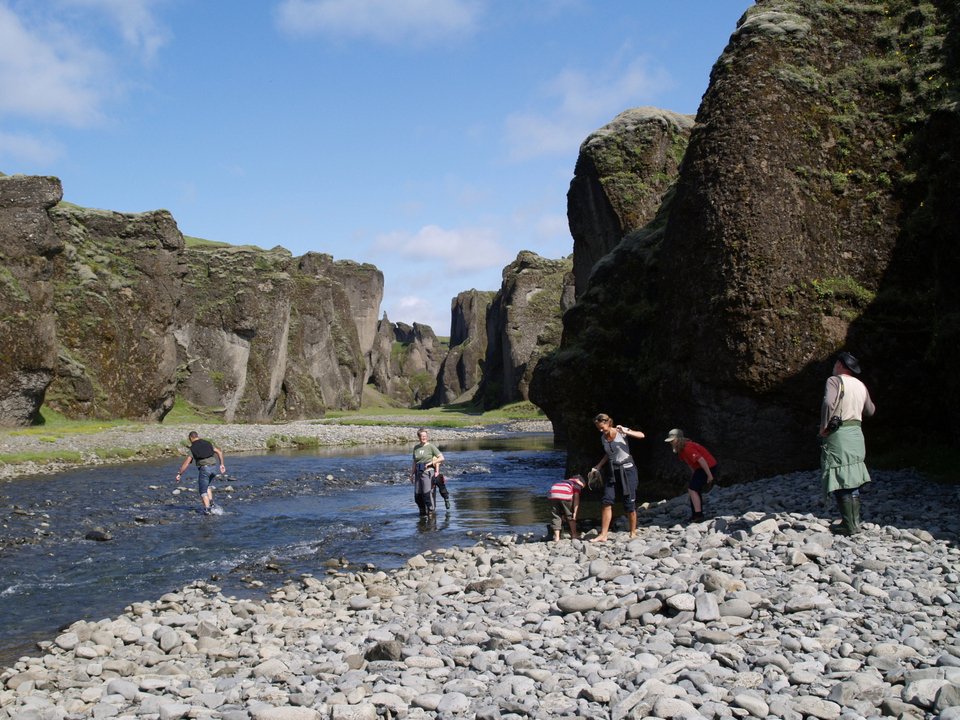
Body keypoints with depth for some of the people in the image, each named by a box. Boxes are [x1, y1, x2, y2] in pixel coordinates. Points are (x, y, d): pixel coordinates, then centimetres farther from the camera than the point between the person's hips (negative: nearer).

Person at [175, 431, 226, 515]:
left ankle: (207, 509, -10)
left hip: (204, 468, -5)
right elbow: (219, 451, 11)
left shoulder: (192, 448, 5)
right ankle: (211, 502, 14)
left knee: (203, 491, 4)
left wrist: (179, 474, 2)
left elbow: (186, 462, -2)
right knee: (207, 485, 29)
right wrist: (222, 464, 14)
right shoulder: (208, 443, 17)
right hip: (213, 467, 5)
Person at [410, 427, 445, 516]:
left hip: (428, 472, -5)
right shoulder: (416, 447, 12)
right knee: (417, 495, 4)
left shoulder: (431, 446, -3)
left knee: (427, 493, -11)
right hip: (418, 473, 5)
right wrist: (412, 474, 16)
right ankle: (422, 511, 19)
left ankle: (431, 510, -1)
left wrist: (430, 463, -11)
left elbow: (441, 458, -6)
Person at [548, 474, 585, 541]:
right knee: (570, 515, 17)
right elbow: (576, 498, 10)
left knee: (555, 516, 14)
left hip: (553, 493, 4)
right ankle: (574, 534, 26)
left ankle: (557, 536, 9)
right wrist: (575, 512, 8)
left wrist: (562, 514, 38)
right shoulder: (577, 484, 24)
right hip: (565, 495, -4)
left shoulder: (563, 482, 39)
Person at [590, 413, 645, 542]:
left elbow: (641, 435, -19)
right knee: (606, 502, -7)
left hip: (627, 469, -5)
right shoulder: (603, 438, 7)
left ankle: (633, 534, 12)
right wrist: (598, 466, 13)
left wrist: (625, 432, -31)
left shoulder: (620, 431, -10)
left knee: (629, 503, -2)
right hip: (613, 471, 5)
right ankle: (603, 535, -5)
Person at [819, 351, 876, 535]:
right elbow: (870, 411, 25)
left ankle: (849, 525, -4)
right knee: (853, 481, 15)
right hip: (856, 434, 7)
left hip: (837, 435, -7)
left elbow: (828, 403, -27)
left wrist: (824, 426, -16)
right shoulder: (861, 385, 12)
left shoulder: (834, 381, -9)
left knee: (840, 482, -3)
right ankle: (855, 521, 18)